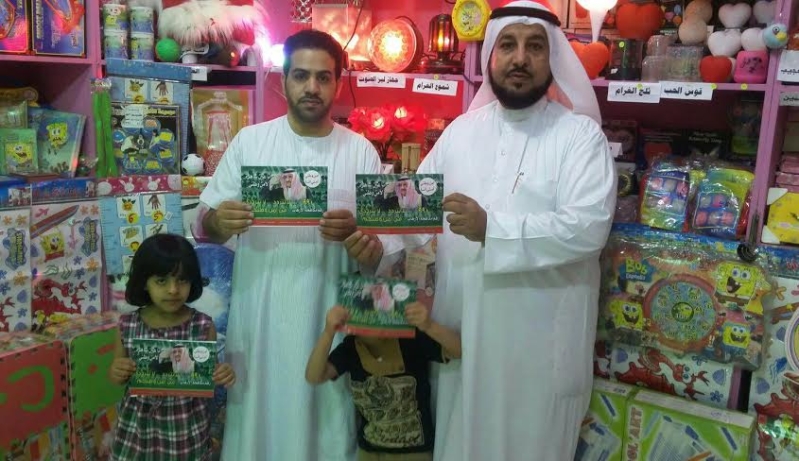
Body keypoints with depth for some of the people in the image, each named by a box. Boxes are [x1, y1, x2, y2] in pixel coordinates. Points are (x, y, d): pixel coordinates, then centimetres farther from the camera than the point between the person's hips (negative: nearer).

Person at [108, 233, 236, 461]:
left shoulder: (203, 326, -12)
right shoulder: (128, 325, -8)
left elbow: (210, 374, 0)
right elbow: (116, 373, 6)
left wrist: (222, 374, -22)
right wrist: (116, 372, -16)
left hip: (187, 424, -1)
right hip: (139, 422, 1)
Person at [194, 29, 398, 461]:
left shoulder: (362, 152, 1)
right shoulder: (248, 142, 2)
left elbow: (381, 247, 1)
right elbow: (205, 224, 3)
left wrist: (355, 233, -21)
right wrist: (218, 222, -20)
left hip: (329, 318, 0)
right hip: (259, 316, 1)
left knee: (324, 425, 9)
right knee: (258, 421, 11)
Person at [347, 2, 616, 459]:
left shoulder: (581, 135, -7)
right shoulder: (461, 130, 8)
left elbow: (588, 228, -19)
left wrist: (491, 229, -26)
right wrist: (381, 241, -12)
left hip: (539, 338, -4)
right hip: (460, 329, 4)